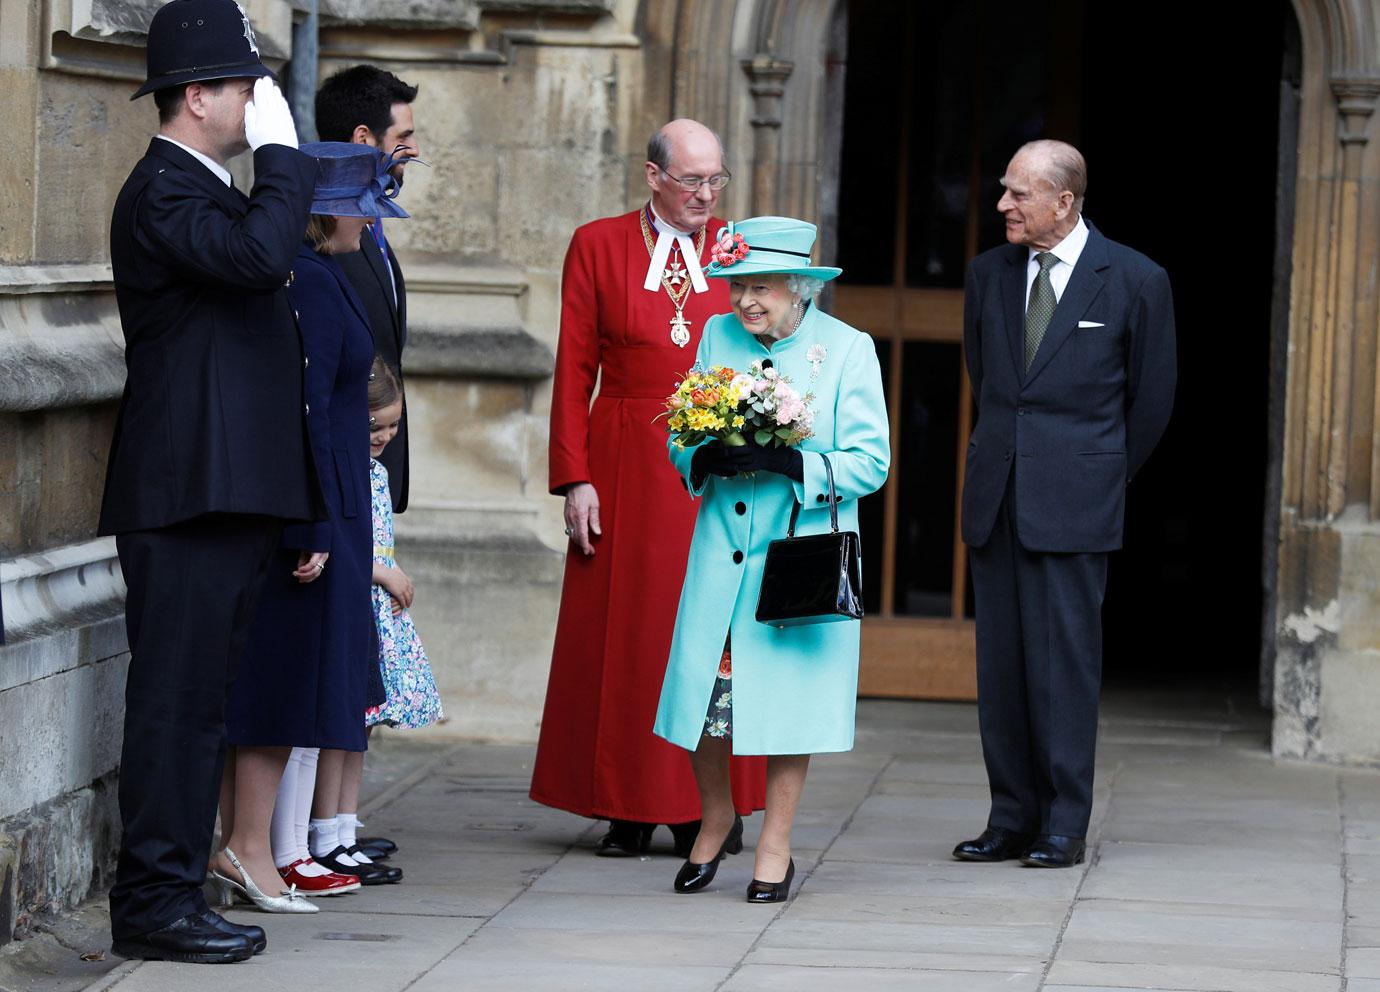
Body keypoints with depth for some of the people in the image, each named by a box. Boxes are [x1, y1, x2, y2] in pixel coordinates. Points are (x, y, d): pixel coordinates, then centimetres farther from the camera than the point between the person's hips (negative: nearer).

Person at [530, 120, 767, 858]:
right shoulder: (597, 247, 4)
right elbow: (573, 373, 2)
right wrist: (576, 479, -5)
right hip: (626, 468, -1)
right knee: (623, 632, 1)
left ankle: (704, 810, 7)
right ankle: (627, 810, 8)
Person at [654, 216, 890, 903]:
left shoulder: (847, 349, -4)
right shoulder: (718, 337, 6)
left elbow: (869, 462, -7)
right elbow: (681, 441, 11)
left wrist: (788, 463, -21)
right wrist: (707, 458, -13)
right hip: (722, 552, 3)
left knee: (789, 692, 0)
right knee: (701, 687, -1)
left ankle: (775, 846, 13)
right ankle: (715, 820, 24)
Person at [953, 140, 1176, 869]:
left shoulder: (1135, 281, -4)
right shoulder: (989, 273, 9)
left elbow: (1152, 396, 6)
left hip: (1073, 502, -5)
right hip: (995, 499, 5)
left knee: (1066, 658, -4)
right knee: (999, 661, 5)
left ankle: (1064, 827, 1)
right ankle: (1012, 821, 11)